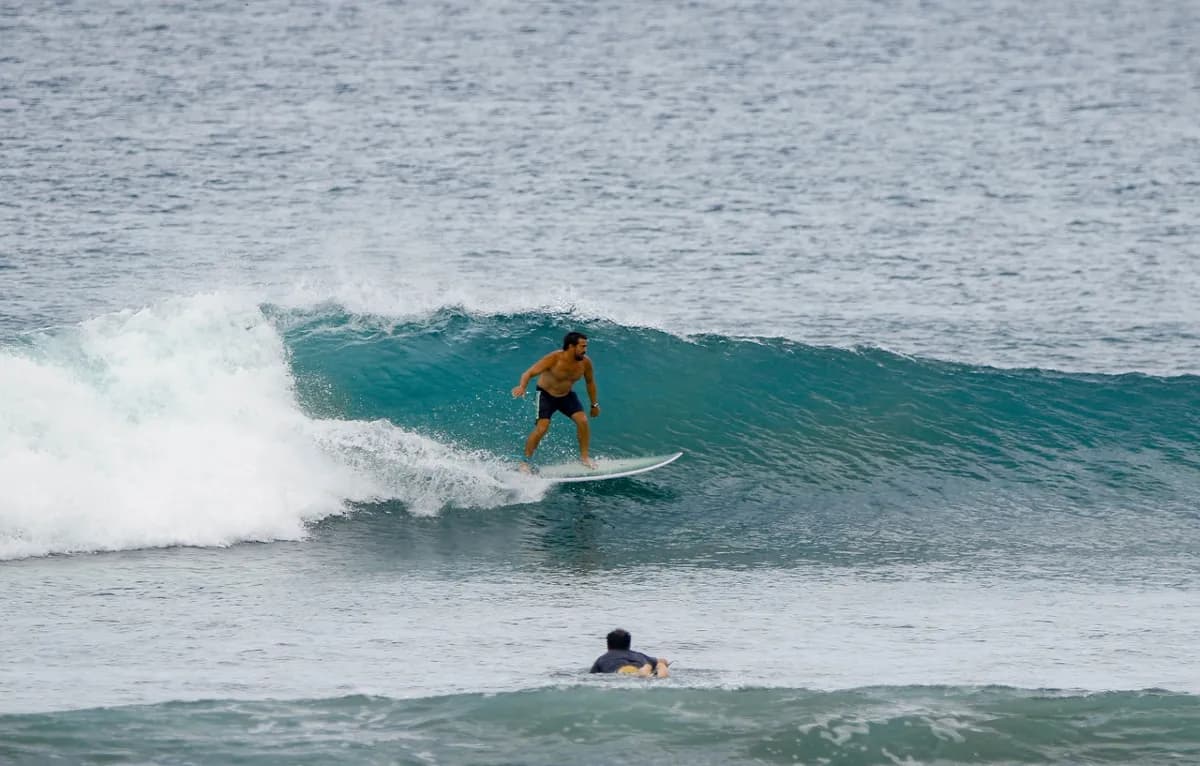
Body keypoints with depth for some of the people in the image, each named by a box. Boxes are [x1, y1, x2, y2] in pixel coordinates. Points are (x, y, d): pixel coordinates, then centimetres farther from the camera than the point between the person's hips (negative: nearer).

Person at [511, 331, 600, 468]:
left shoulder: (585, 362, -15)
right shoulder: (554, 359, -29)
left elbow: (590, 382, 5)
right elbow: (529, 373, -34)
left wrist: (594, 404, 13)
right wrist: (522, 387, -55)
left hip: (566, 395, 4)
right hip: (546, 395, -4)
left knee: (582, 420, -13)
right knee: (541, 428, -17)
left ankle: (584, 457, 4)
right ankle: (525, 461, -1)